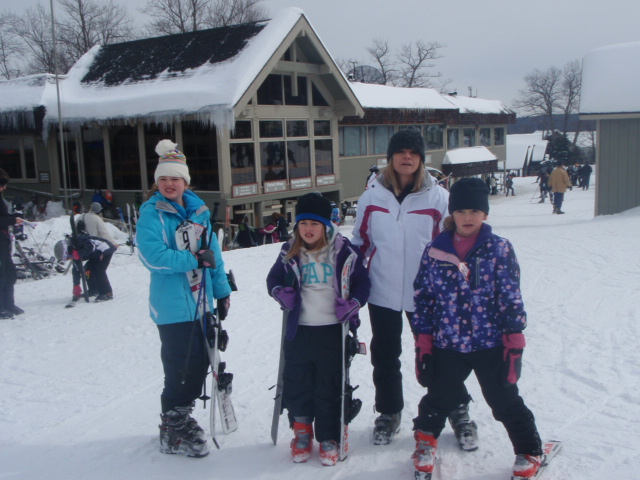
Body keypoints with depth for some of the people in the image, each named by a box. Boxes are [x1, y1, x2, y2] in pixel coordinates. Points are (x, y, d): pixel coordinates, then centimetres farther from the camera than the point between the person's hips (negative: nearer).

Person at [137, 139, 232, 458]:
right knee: (182, 368, -3)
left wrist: (222, 291, 13)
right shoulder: (151, 214, -7)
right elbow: (153, 255, -20)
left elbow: (213, 254, 15)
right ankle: (173, 433, 15)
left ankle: (180, 418, 34)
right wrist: (194, 260, -19)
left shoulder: (199, 211, 11)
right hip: (173, 306, -6)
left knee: (201, 363, 13)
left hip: (201, 303, 7)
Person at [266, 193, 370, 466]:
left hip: (333, 330, -2)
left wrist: (353, 304, -15)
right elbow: (274, 278, 15)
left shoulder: (343, 251, -5)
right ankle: (302, 434, 29)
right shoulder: (290, 253, 3)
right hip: (298, 330, 3)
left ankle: (329, 439, 23)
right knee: (296, 384, 9)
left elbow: (362, 282, 1)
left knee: (330, 388, 6)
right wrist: (280, 292, -5)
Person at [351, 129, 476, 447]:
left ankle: (458, 410, 29)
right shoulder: (371, 197, 2)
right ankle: (388, 412, 32)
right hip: (382, 292, 2)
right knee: (385, 356, 13)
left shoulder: (438, 197, -3)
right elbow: (360, 242, 11)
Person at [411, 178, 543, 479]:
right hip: (446, 344, 2)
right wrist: (423, 340, 2)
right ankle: (426, 440, 45)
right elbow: (423, 297, 3)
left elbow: (511, 297, -5)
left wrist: (514, 339, -7)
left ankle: (529, 453, 32)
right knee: (439, 398, 17)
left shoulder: (499, 249, -5)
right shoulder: (434, 251, -1)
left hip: (491, 344, -2)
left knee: (505, 401, 9)